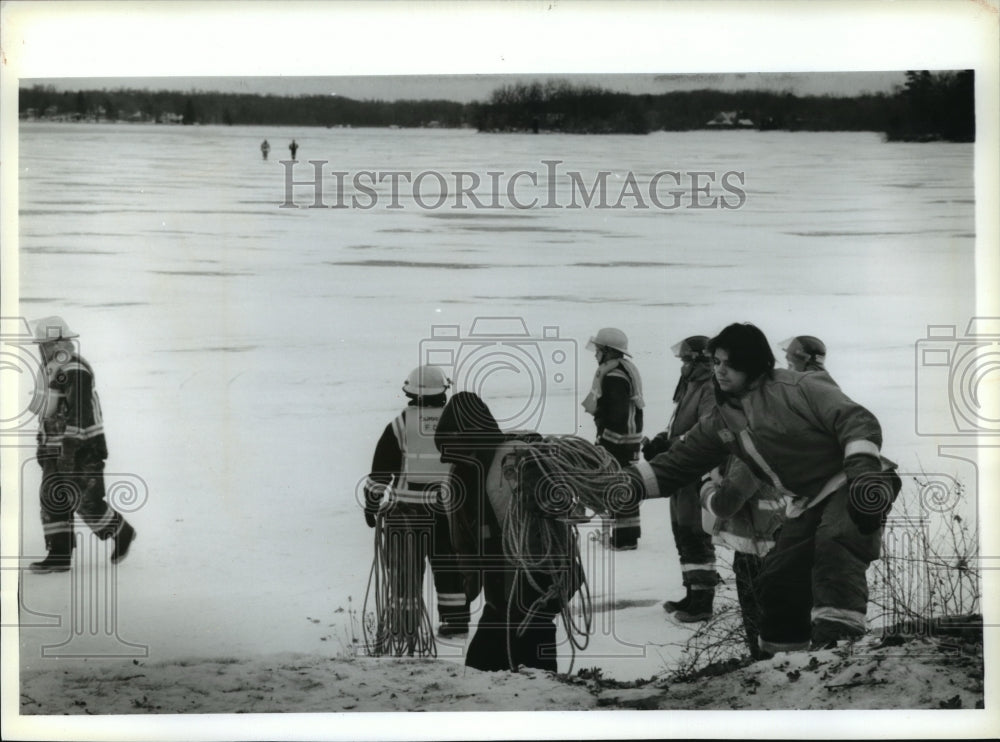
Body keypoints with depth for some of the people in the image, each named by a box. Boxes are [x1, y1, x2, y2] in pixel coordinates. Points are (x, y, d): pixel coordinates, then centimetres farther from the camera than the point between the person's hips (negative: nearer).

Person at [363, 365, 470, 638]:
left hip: (405, 510, -2)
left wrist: (372, 503, 6)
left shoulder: (400, 425, -4)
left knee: (406, 566, 4)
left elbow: (381, 470, -3)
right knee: (448, 564, 11)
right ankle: (456, 618, 15)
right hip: (446, 510, 2)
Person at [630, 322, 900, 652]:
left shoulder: (795, 388, -15)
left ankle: (838, 634, -42)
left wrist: (862, 467, -35)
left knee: (835, 545, -33)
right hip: (808, 503, 8)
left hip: (853, 486, -8)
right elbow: (680, 461, 8)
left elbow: (856, 420, -20)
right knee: (778, 575, 4)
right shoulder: (721, 421, 8)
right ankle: (782, 652, 19)